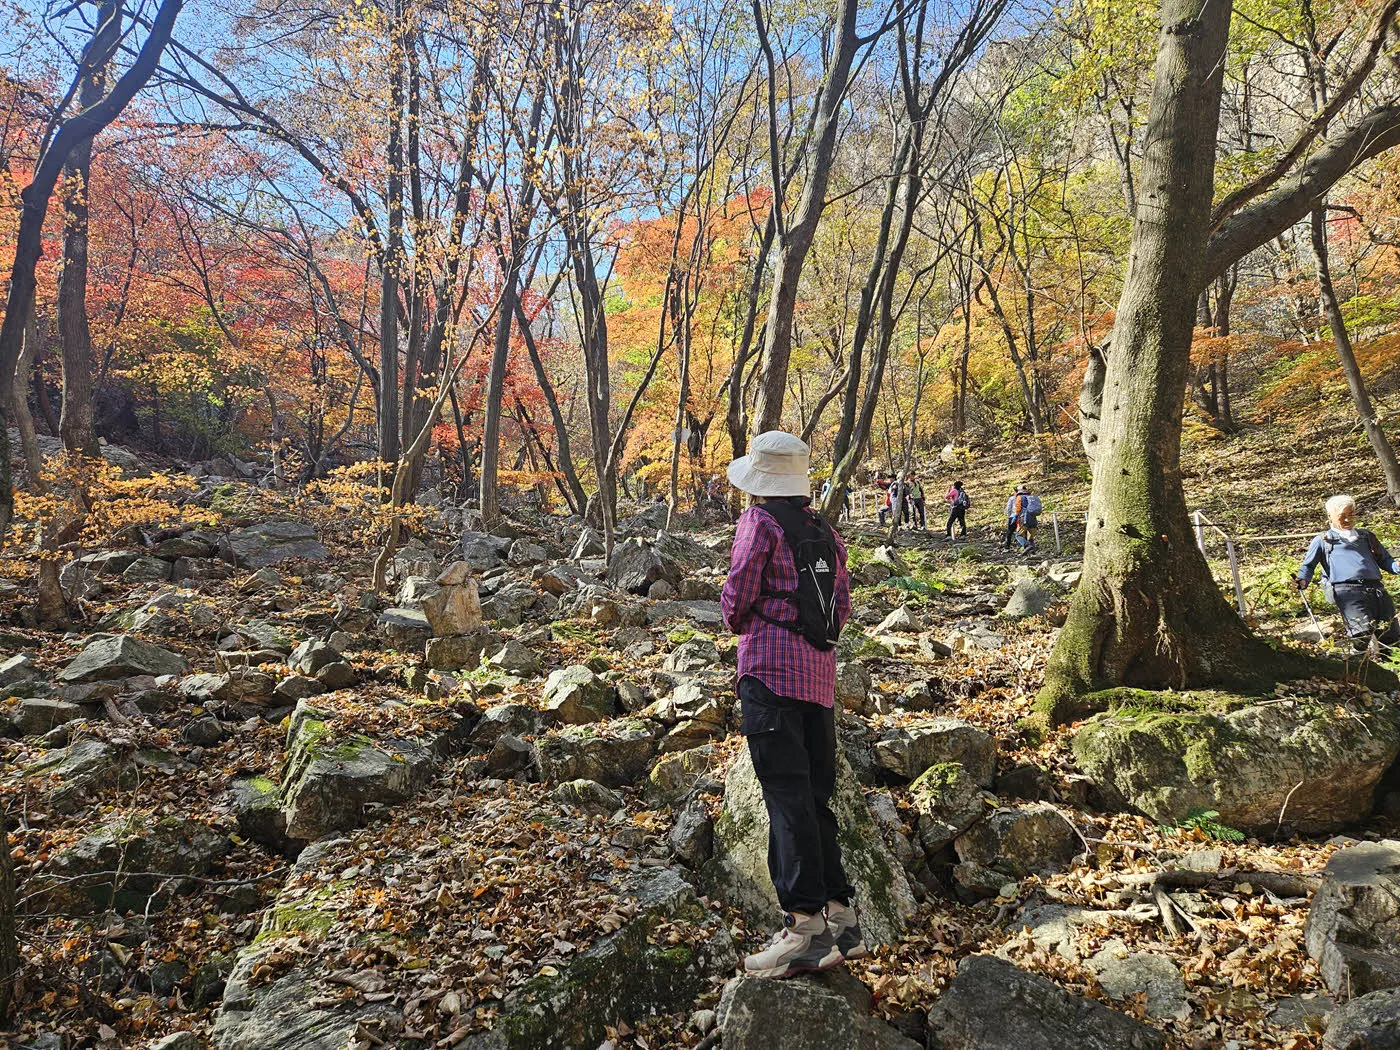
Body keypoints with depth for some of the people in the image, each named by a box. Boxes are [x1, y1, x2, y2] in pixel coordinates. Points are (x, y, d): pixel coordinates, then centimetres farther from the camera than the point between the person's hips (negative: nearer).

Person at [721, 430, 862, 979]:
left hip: (771, 668, -7)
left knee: (786, 795, -8)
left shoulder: (759, 521, -6)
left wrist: (739, 625, 9)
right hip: (820, 672, 8)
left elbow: (737, 595, -10)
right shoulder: (824, 529, 15)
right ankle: (840, 915, 16)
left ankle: (806, 925, -8)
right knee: (816, 794, 13)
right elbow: (843, 603, 15)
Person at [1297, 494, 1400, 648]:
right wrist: (1303, 581, -9)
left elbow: (1384, 559, 28)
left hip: (1376, 587, 4)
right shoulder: (1323, 540, 19)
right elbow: (1308, 565, 13)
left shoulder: (1366, 536, 32)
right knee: (1363, 636, -22)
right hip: (1347, 590, -4)